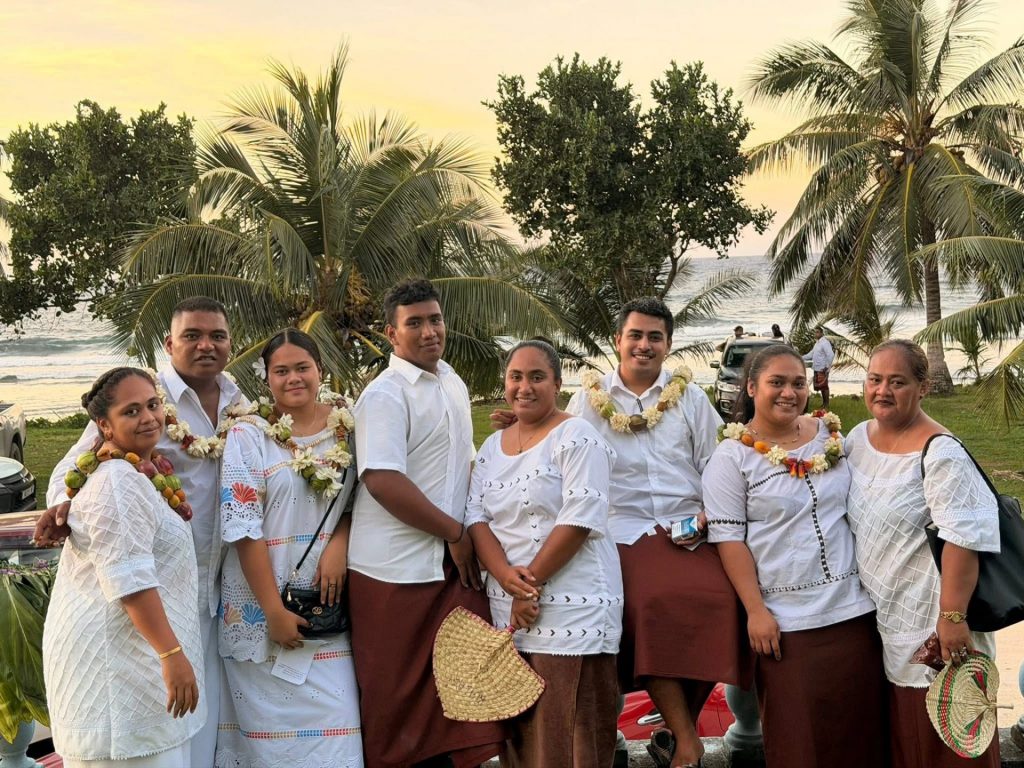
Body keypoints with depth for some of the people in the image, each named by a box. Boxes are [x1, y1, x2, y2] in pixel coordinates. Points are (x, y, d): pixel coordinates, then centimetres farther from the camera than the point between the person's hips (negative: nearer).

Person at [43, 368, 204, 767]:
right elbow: (129, 580, -26)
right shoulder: (120, 482, -18)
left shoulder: (140, 472, 14)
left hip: (131, 651, 10)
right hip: (118, 655, -10)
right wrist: (172, 654, -27)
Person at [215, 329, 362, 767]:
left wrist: (339, 544, -10)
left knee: (333, 719, 0)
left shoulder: (347, 426, 6)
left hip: (325, 599, 3)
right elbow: (242, 527, -9)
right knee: (270, 719, 2)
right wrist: (273, 610, -13)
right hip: (262, 602, -3)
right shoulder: (249, 434, -4)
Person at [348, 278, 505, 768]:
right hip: (397, 572, -7)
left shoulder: (454, 386, 15)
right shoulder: (385, 395, -11)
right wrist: (455, 533, -14)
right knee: (397, 704, 2)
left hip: (454, 563, 7)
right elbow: (383, 482, -21)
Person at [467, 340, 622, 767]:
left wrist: (531, 581, -14)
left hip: (571, 609, -6)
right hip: (508, 612, 6)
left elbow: (580, 520, -15)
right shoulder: (492, 447, 15)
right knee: (519, 732, 11)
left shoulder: (575, 438, -6)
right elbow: (476, 518, 6)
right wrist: (507, 577, -12)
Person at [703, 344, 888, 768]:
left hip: (854, 607, 4)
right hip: (785, 620, -4)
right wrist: (755, 610, -12)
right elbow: (728, 538, -7)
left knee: (859, 727, 8)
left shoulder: (830, 435, 7)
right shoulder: (732, 455, -5)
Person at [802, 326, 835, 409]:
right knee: (820, 387, 13)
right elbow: (811, 354, 23)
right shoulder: (817, 343, 17)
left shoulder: (824, 343, -13)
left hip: (822, 370, -9)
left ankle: (826, 405, 0)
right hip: (817, 369, 9)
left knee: (824, 387, -5)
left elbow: (831, 355, -21)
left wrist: (827, 367, -20)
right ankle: (823, 404, 21)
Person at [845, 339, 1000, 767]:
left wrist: (953, 616, -27)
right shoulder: (858, 437, 4)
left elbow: (964, 538, -24)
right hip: (876, 611, 7)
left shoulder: (940, 452, -19)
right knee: (896, 734, 19)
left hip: (927, 619, -7)